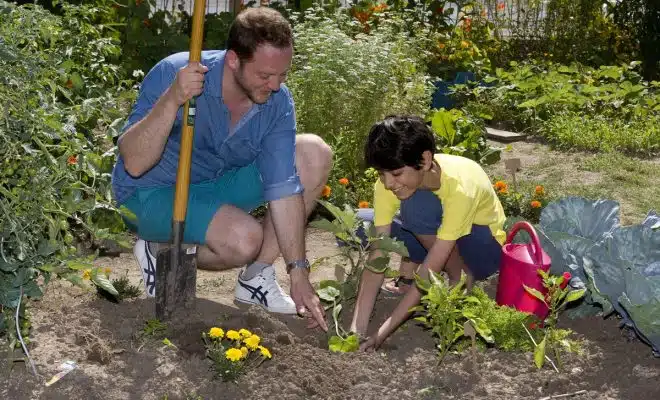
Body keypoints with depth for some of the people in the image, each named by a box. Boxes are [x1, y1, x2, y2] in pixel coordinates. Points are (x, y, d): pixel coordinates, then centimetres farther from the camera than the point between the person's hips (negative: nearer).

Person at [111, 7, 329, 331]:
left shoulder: (278, 102, -15)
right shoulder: (173, 73, -28)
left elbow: (283, 188, -16)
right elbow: (133, 165, -32)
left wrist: (298, 272, -19)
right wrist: (172, 99, -45)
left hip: (218, 184, 6)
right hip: (151, 193, -6)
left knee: (315, 155, -10)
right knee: (245, 239, -32)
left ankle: (256, 278, -2)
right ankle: (160, 253, -1)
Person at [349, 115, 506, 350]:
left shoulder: (460, 187, -37)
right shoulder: (388, 183, -23)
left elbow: (428, 274, -37)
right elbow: (377, 256, -25)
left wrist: (380, 335, -39)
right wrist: (357, 329, -34)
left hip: (483, 248, -5)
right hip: (433, 240, 5)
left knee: (418, 205, -35)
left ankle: (462, 278, -13)